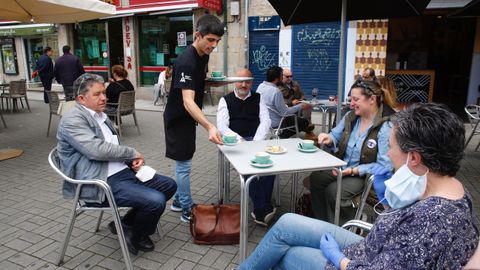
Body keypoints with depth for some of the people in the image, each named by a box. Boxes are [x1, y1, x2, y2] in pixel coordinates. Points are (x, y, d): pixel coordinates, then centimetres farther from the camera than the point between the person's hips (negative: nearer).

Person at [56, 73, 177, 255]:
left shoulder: (101, 116, 16)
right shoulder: (72, 119, -11)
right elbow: (97, 150, -24)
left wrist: (133, 160, 2)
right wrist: (133, 153, -11)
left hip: (122, 171, 9)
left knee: (169, 185, 6)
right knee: (156, 201, -24)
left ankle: (126, 224, 16)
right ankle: (136, 236, 8)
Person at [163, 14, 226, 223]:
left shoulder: (204, 55, 0)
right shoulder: (186, 61, -28)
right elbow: (187, 101, -38)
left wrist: (214, 82, 1)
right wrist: (209, 127, -49)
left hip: (188, 117, 9)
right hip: (178, 118, -9)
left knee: (184, 163, 18)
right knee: (184, 164, 0)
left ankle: (178, 202, 34)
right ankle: (187, 211, 14)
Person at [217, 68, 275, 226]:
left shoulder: (258, 98, 18)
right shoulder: (225, 100, 12)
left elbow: (265, 121, 8)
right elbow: (222, 126, 0)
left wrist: (256, 142, -10)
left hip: (257, 140, 2)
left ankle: (260, 211, -23)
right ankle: (263, 209, -26)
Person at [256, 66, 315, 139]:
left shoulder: (260, 86, -2)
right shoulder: (276, 91, -27)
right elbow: (284, 113, -22)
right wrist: (301, 106, -11)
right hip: (275, 126, -8)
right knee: (303, 121, 8)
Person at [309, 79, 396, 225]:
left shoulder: (386, 128, -20)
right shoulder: (350, 116, 1)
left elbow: (384, 166, -21)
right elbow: (336, 136, 16)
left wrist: (353, 171, -25)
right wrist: (328, 138, -9)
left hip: (365, 175, -6)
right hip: (342, 167, 7)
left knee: (334, 191, -27)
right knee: (315, 178, -16)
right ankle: (322, 223, 2)